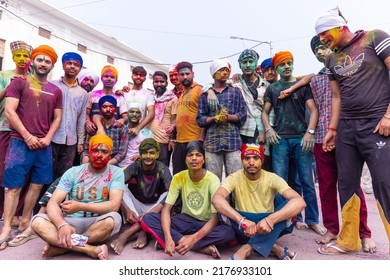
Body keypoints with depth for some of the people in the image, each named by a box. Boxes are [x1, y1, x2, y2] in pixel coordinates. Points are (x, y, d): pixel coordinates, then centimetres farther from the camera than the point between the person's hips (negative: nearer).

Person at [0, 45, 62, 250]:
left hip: (44, 145, 4)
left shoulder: (56, 91, 13)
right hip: (21, 142, -3)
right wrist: (28, 137, -11)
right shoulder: (19, 83, 4)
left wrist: (48, 138, -4)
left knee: (37, 185, 7)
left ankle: (25, 222, 21)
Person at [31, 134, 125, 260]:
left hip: (97, 225, -1)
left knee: (113, 219, -34)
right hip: (71, 223, 2)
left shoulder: (116, 173, -4)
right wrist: (62, 225, -29)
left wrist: (79, 206, -24)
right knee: (37, 221, -22)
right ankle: (90, 249, -26)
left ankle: (61, 247, -17)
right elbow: (53, 203, -8)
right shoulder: (73, 172, 0)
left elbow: (114, 205, -16)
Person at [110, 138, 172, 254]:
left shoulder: (163, 169, -17)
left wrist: (153, 212, -41)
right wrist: (127, 210, -34)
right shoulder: (135, 166, -12)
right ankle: (142, 232, -35)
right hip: (136, 206, 2)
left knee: (168, 194, -29)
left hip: (155, 208, -1)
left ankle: (129, 232, -35)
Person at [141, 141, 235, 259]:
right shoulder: (179, 178, -11)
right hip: (185, 220, 3)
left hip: (206, 224, -2)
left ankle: (178, 240, -23)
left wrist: (194, 238, -38)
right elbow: (166, 209, -16)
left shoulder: (212, 180, -18)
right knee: (147, 219, -22)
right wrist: (168, 238, -33)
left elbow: (215, 217, -23)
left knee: (228, 232, -35)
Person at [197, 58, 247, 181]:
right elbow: (200, 118, 5)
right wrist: (214, 118, -12)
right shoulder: (205, 94, 12)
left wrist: (228, 117, -12)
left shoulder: (235, 92, 13)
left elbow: (243, 114, 5)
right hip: (212, 142, 0)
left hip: (233, 141, 0)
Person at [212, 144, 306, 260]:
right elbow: (216, 199, -32)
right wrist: (241, 220, -47)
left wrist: (270, 219, -42)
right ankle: (272, 247, -22)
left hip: (268, 228, 0)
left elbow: (299, 202, -27)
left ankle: (248, 248, -27)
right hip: (244, 229, 0)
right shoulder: (234, 178, -13)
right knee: (223, 210, -29)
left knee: (288, 204, -26)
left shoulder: (272, 179, -12)